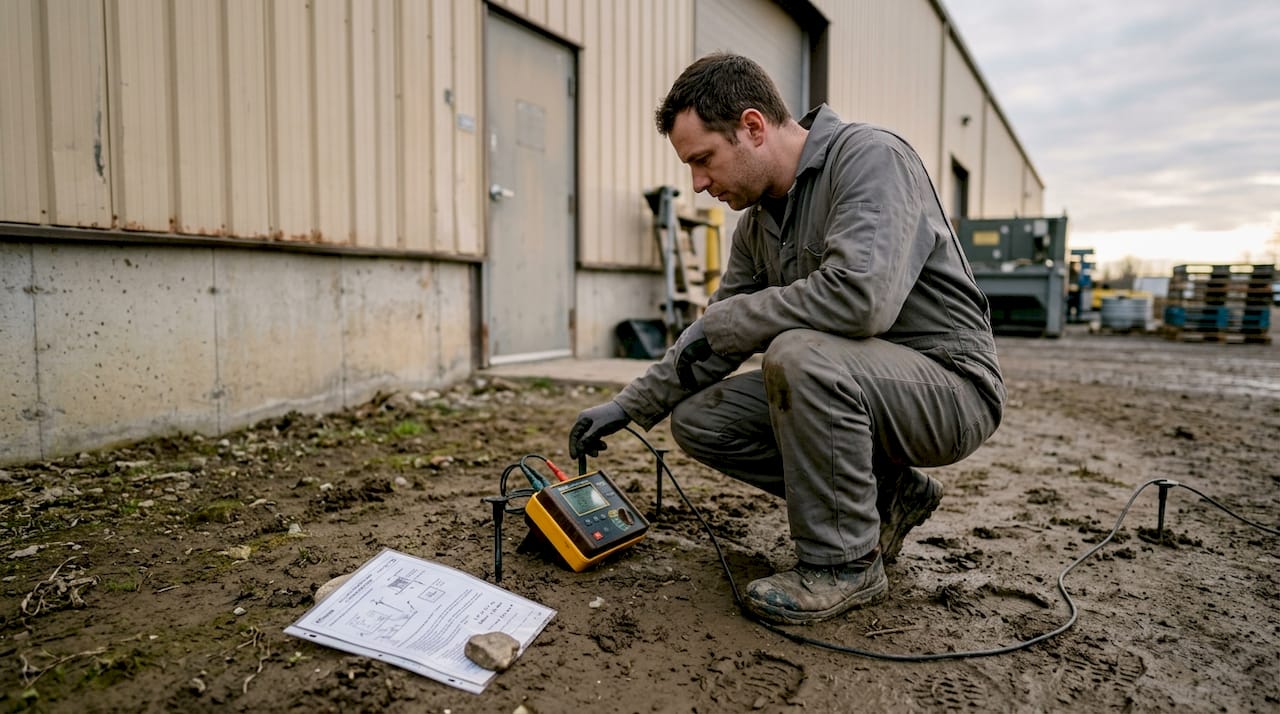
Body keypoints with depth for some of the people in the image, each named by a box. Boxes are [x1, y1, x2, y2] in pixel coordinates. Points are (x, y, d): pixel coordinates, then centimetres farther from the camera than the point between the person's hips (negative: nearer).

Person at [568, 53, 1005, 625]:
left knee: (799, 354, -35)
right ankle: (885, 496, 9)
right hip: (847, 386, 8)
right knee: (697, 419, -1)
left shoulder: (869, 157, -19)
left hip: (950, 386, -8)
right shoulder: (758, 221, 6)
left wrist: (722, 321, -23)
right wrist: (630, 406, 11)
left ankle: (845, 562, -12)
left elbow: (862, 296, -36)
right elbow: (714, 338, 14)